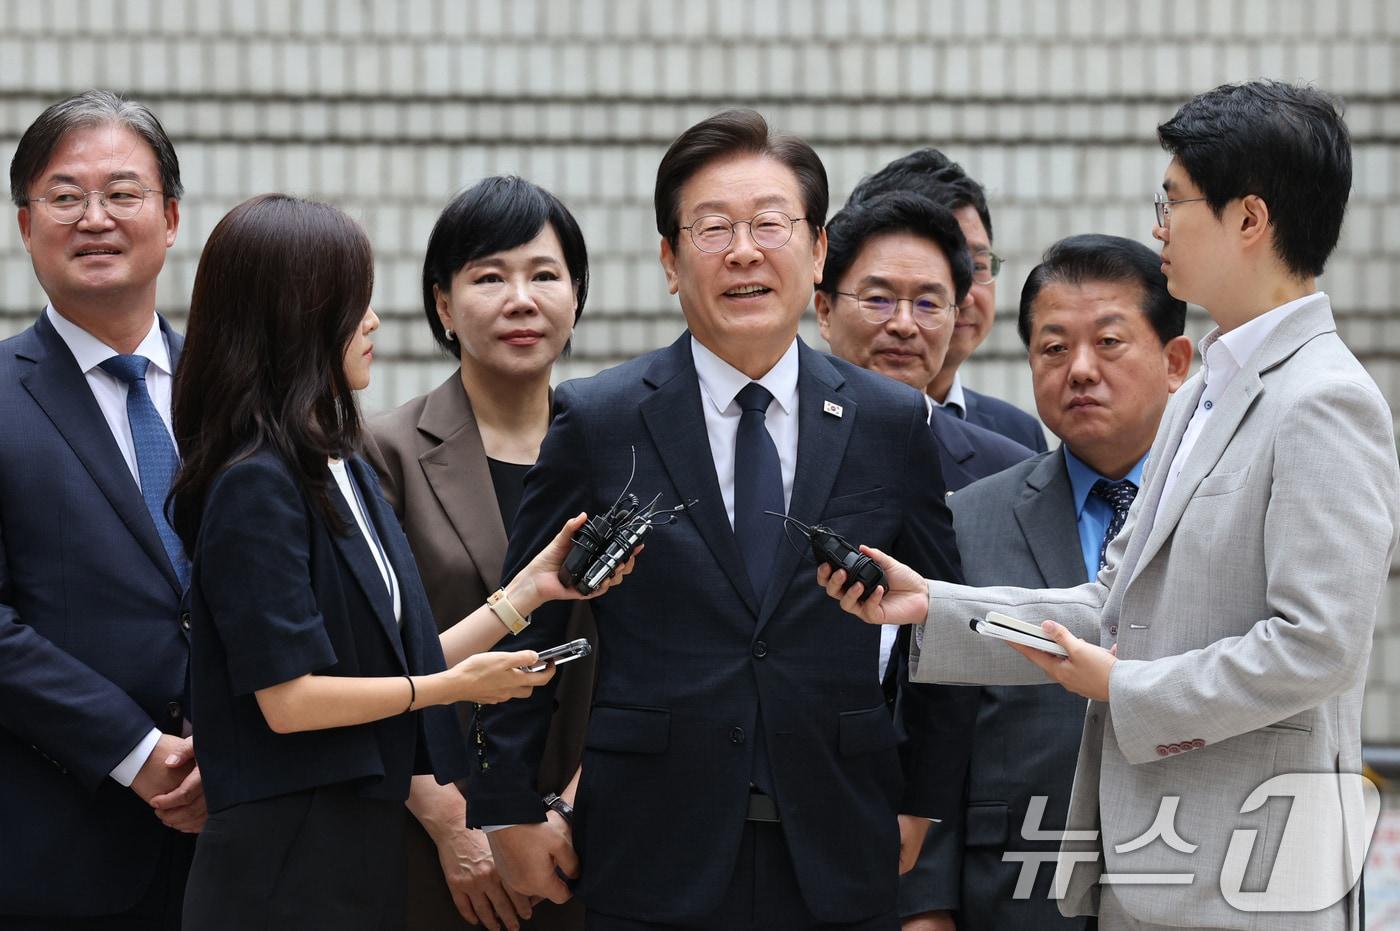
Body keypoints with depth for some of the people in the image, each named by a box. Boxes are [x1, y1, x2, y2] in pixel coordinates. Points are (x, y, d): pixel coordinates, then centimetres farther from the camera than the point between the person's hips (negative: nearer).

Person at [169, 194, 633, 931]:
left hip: (362, 844, 9)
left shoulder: (343, 473, 14)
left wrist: (533, 588, 9)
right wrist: (458, 685, -8)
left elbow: (396, 664, 11)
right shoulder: (257, 483, -14)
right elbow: (289, 698, -18)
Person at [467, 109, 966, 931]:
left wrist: (924, 802, 10)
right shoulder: (597, 422, 0)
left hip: (837, 862, 1)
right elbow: (522, 631, 4)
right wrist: (510, 808, 2)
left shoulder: (892, 423, 5)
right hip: (654, 857, -1)